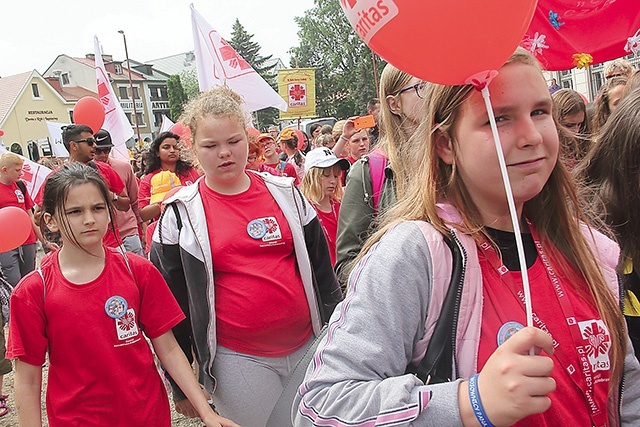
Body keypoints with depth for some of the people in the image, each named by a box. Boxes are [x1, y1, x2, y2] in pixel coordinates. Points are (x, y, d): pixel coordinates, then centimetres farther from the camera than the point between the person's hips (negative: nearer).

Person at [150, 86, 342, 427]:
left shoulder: (285, 192, 2)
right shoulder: (181, 213, -4)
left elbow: (321, 268, 7)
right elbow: (172, 299, 0)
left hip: (308, 347, 3)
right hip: (239, 360, -2)